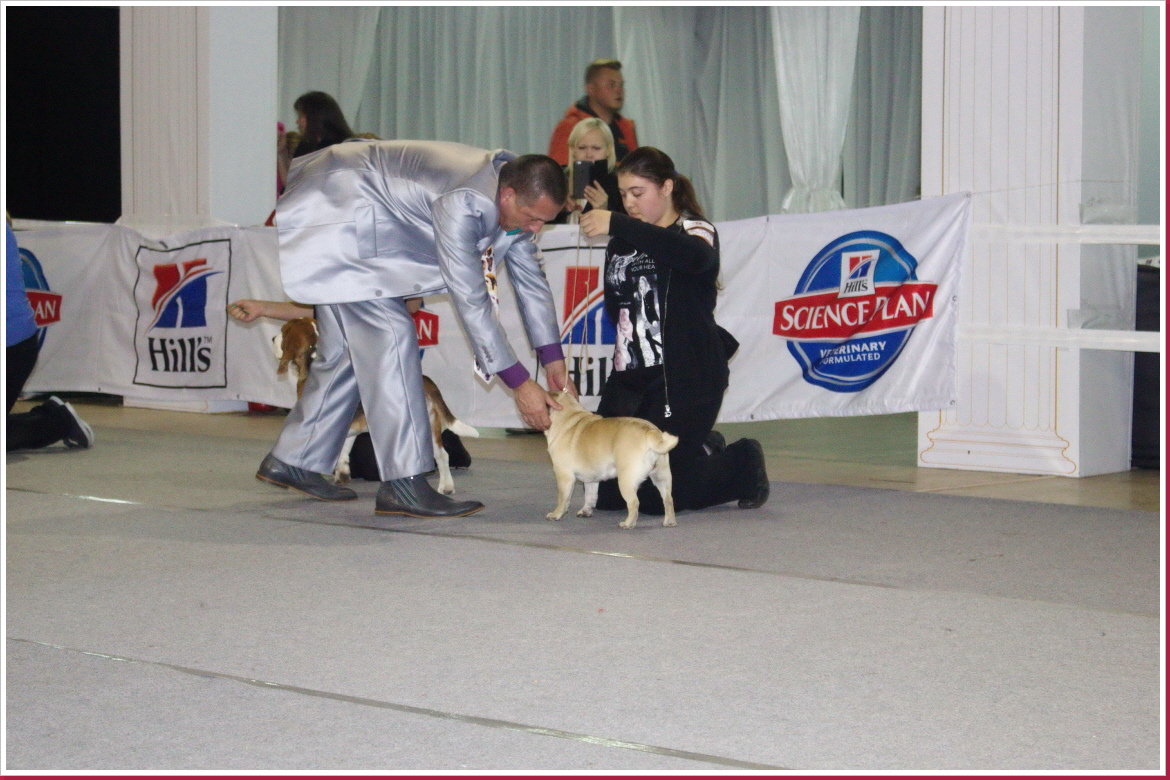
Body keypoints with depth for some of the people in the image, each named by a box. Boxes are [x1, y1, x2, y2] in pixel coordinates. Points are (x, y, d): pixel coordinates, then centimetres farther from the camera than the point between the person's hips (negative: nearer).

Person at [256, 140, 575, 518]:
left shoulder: (517, 200, -6)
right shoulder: (461, 202, -35)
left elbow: (530, 278, 4)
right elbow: (470, 299, -32)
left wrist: (554, 364, 2)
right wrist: (519, 383, -29)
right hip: (336, 214, -10)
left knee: (348, 347, 12)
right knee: (388, 335, -18)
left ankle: (291, 461, 23)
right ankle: (403, 483, -20)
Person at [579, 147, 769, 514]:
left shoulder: (696, 231, -2)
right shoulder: (623, 243, 15)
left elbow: (693, 256, -29)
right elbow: (614, 311, 13)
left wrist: (617, 225, -34)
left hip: (685, 377, -7)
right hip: (630, 377, 7)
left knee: (657, 497, -11)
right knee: (607, 493, 5)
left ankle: (743, 463, 17)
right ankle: (703, 450, 27)